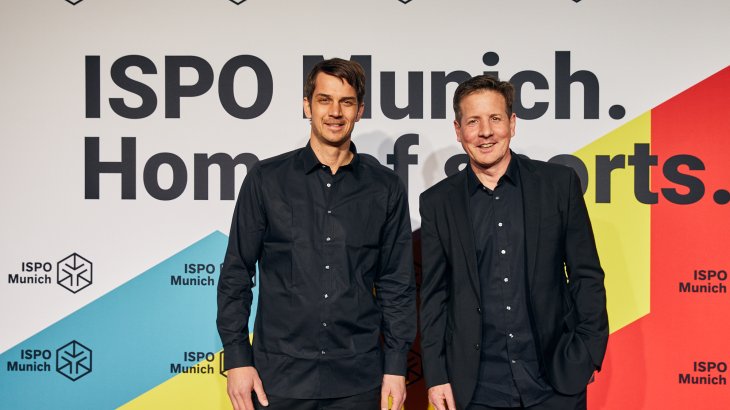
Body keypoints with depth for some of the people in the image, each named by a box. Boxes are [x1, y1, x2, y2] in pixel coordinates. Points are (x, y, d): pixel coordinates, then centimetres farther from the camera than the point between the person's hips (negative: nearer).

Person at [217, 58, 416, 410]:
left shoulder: (386, 188, 3)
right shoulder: (266, 179, 1)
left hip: (358, 380, 1)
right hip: (278, 375, 0)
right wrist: (237, 360, -3)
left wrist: (396, 366, 1)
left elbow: (398, 284, 5)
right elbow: (236, 274, 2)